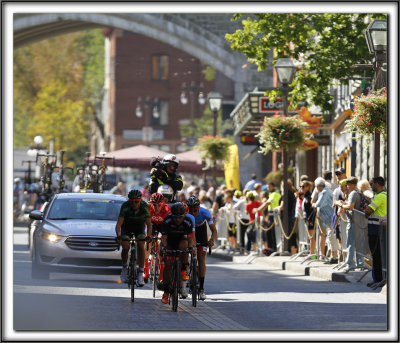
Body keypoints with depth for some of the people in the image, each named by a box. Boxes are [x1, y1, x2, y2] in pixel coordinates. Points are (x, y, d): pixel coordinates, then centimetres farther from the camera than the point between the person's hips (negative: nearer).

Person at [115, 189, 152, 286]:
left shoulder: (144, 206, -29)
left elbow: (149, 223, -33)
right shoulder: (125, 206, -31)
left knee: (141, 246, -19)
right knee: (125, 247, -17)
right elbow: (119, 223, -35)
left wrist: (148, 236, -49)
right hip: (127, 226, 0)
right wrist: (118, 236, -51)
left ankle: (141, 274, -16)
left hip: (140, 226, 0)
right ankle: (124, 267, 11)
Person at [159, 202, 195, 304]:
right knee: (168, 264, -17)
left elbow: (191, 237, -26)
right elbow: (164, 237, -25)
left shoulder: (188, 221, -24)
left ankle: (184, 270, -21)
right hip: (170, 243, 0)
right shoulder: (167, 221, -25)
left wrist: (191, 247, -45)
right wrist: (164, 247, -45)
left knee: (184, 245, -37)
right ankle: (166, 291, -8)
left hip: (181, 239, 0)